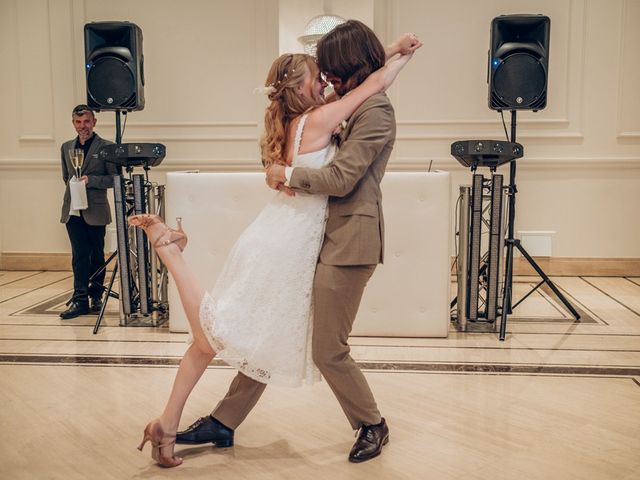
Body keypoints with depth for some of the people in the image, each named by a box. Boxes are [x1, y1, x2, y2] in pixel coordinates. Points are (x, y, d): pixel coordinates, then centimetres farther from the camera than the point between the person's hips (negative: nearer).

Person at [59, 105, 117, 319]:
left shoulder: (106, 147, -3)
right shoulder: (66, 147, 14)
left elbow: (114, 178, -7)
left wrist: (90, 180, -16)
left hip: (96, 210, -3)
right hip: (73, 211, 3)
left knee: (97, 255, 8)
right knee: (79, 256, 0)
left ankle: (96, 296, 22)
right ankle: (80, 300, 2)